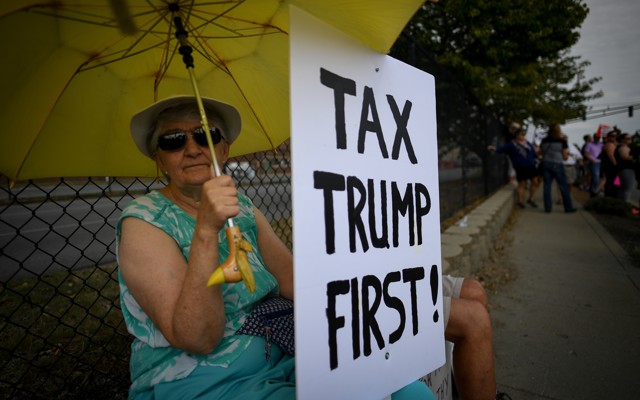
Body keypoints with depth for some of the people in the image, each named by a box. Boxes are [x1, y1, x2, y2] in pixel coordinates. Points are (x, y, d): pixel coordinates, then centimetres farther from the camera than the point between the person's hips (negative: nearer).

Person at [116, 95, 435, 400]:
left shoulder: (244, 210, 5)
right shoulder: (143, 223, -11)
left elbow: (296, 282, -1)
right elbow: (197, 340, -20)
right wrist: (206, 230, -30)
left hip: (277, 364, 5)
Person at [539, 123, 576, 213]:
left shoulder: (544, 141, 6)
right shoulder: (562, 141, -3)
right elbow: (565, 157, 0)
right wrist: (567, 154, 19)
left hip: (546, 164, 3)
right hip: (557, 165, -3)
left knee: (547, 186, 4)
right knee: (563, 186, 4)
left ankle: (547, 207, 3)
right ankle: (568, 207, 8)